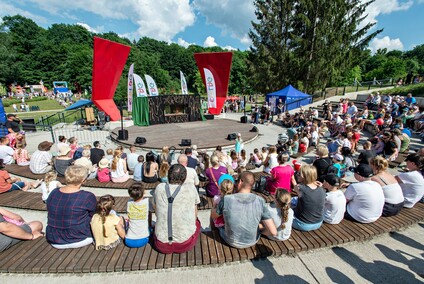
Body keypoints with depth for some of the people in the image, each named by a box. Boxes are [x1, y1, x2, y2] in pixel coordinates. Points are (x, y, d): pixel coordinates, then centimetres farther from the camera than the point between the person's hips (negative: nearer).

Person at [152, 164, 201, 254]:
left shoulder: (159, 187, -5)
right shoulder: (191, 188, -10)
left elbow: (156, 211, 10)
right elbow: (194, 215, 4)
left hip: (162, 245, 3)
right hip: (185, 245, -2)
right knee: (196, 221, 26)